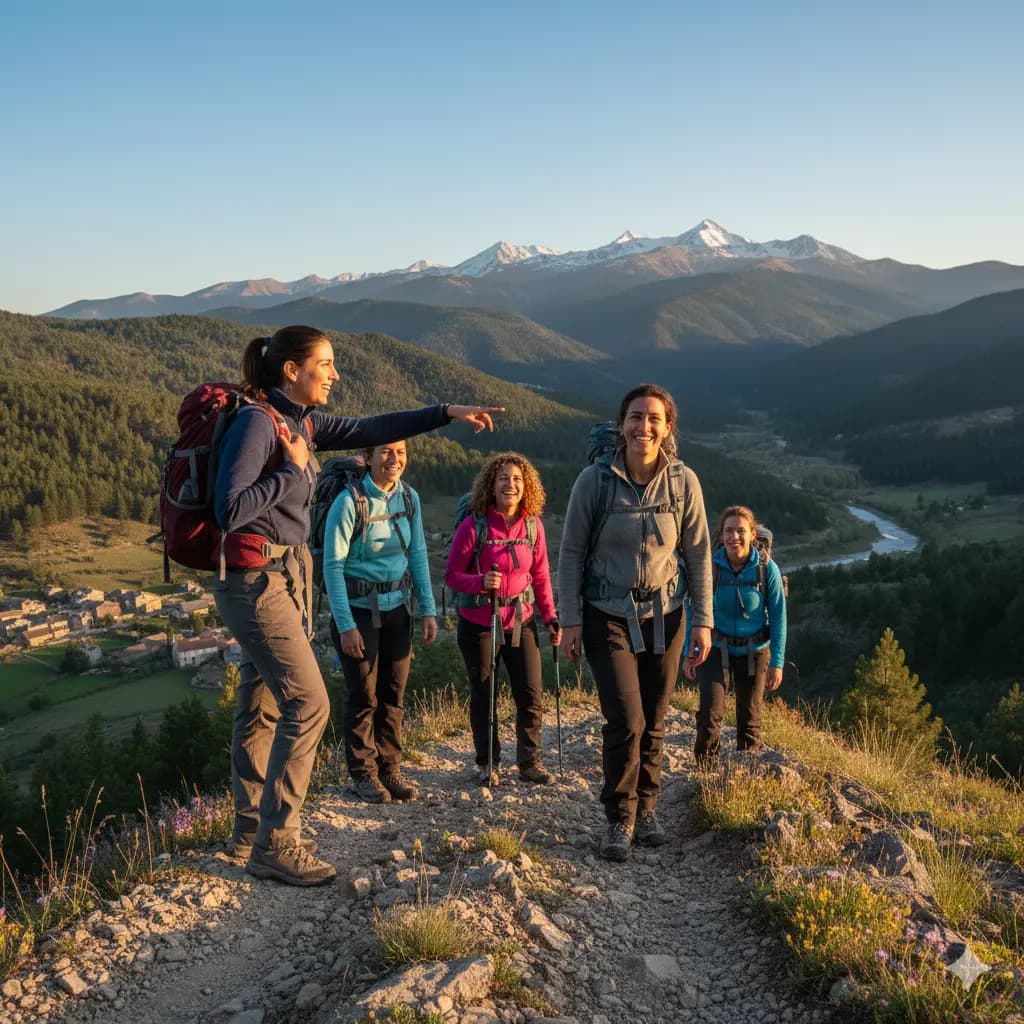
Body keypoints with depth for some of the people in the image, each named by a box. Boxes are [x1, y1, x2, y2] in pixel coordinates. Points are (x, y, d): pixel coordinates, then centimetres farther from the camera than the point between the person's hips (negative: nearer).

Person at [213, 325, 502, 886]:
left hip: (286, 574, 9)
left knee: (262, 707, 16)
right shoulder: (256, 422, -17)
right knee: (307, 703, -9)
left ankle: (251, 828, 29)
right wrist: (292, 469, -17)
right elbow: (229, 512, -23)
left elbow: (367, 430, 13)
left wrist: (445, 413, 11)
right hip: (255, 579, -9)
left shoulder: (300, 420, 9)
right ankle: (275, 844, 3)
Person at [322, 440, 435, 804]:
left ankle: (390, 770, 21)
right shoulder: (350, 502, -16)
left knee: (394, 694, 9)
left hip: (397, 608, 5)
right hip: (359, 609, -5)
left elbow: (417, 555, 8)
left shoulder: (409, 498, 1)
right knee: (365, 696, 2)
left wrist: (428, 610, 4)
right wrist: (346, 626, -15)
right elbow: (333, 565, -13)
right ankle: (363, 775, 16)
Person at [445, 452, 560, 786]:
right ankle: (487, 764, 25)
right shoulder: (473, 525, -11)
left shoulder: (533, 525, 0)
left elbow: (541, 576, 8)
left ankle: (530, 762, 21)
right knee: (483, 695, 9)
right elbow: (452, 574, -7)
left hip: (521, 621, 3)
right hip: (479, 623, -3)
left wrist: (550, 617, 4)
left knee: (531, 694, 4)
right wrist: (480, 582, -25)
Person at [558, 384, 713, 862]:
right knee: (626, 721, -10)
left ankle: (646, 809, 31)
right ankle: (620, 819, 9)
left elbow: (698, 554, 3)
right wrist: (570, 620, -5)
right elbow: (571, 551, -3)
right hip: (608, 616, -2)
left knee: (653, 722, 10)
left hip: (664, 616, 2)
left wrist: (703, 621, 1)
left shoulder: (683, 481, -5)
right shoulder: (594, 480, -10)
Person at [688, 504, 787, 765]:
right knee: (710, 714, -13)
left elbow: (778, 617, -8)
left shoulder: (767, 568, -14)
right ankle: (705, 770, 5)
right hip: (716, 648, -1)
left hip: (754, 652, 1)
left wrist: (777, 663, -9)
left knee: (750, 719, 12)